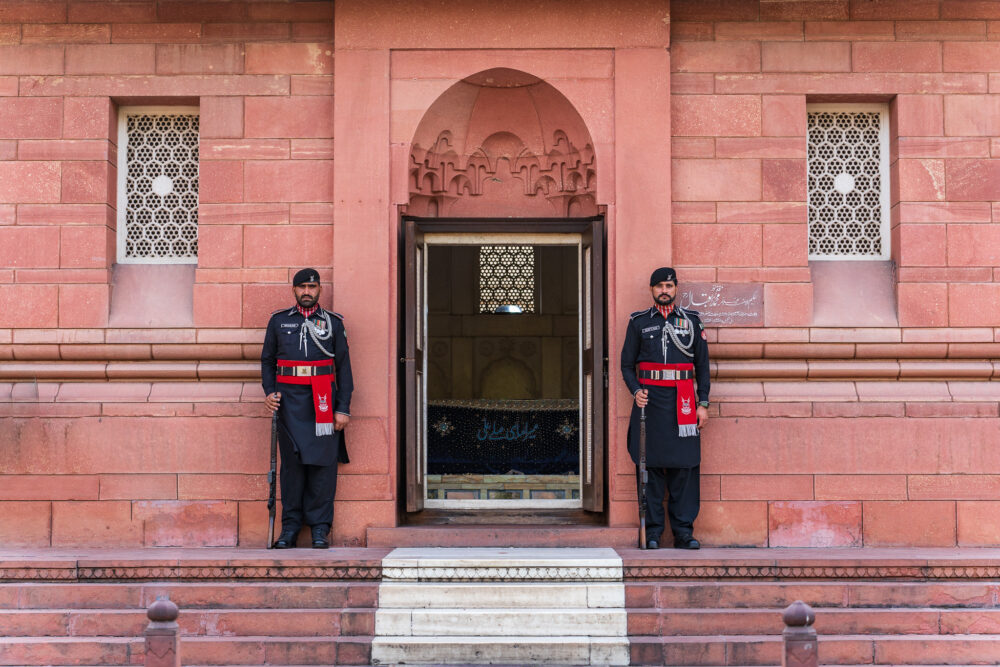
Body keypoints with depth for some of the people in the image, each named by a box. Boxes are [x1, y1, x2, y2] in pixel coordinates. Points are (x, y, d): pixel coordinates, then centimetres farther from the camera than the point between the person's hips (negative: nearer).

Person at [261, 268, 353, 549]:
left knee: (322, 462, -2)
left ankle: (320, 527, 6)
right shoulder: (278, 320, 11)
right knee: (291, 461, 0)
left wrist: (343, 409, 0)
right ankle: (290, 526, 8)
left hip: (323, 400, -1)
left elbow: (343, 365, 6)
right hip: (290, 399, 1)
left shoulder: (333, 322, 8)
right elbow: (267, 360, 17)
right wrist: (269, 392, 0)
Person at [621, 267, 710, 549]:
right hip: (650, 400, -1)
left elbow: (702, 365, 11)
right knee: (650, 466, -1)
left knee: (685, 467, 0)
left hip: (683, 403, 1)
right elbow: (627, 364, 10)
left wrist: (703, 403, 4)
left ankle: (684, 533, 6)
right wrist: (636, 391, -8)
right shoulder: (639, 322, 9)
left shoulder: (691, 321, 11)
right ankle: (652, 532, 5)